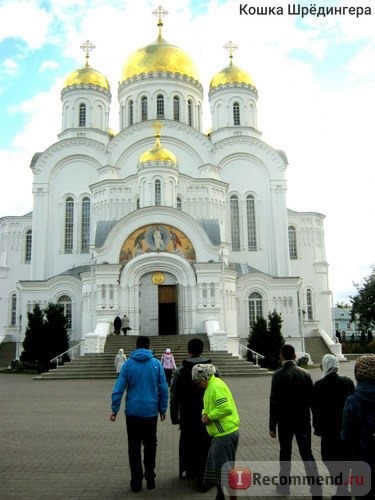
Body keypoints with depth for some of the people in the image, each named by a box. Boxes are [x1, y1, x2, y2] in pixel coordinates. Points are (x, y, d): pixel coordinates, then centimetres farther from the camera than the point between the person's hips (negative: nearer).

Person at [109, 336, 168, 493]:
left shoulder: (128, 363, -3)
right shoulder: (156, 363, -3)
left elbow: (119, 388, -6)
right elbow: (163, 388, -2)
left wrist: (114, 409, 0)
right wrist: (163, 409, 7)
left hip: (132, 412, 0)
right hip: (151, 412, 0)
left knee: (134, 447, 10)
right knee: (150, 445, 16)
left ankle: (136, 481, 13)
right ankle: (149, 475, 9)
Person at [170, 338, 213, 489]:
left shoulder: (181, 371, -6)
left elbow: (174, 397, -4)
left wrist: (174, 416, 6)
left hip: (188, 418, 1)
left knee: (187, 444, 20)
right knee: (205, 448, 7)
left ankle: (188, 470, 34)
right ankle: (203, 480, 9)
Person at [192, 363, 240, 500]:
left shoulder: (216, 387, -19)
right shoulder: (211, 385, 12)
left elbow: (226, 408, -29)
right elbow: (210, 405, 24)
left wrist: (210, 417, -18)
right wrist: (205, 413, 4)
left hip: (226, 434, -11)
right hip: (220, 433, 11)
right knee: (216, 465, 19)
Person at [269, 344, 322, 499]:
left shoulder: (278, 375, -13)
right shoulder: (305, 373, -4)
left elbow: (274, 402, -13)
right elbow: (311, 399, 0)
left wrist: (272, 426, -7)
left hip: (285, 421, -2)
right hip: (303, 420, 2)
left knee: (285, 453, 14)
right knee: (307, 454, 8)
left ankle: (284, 484, 26)